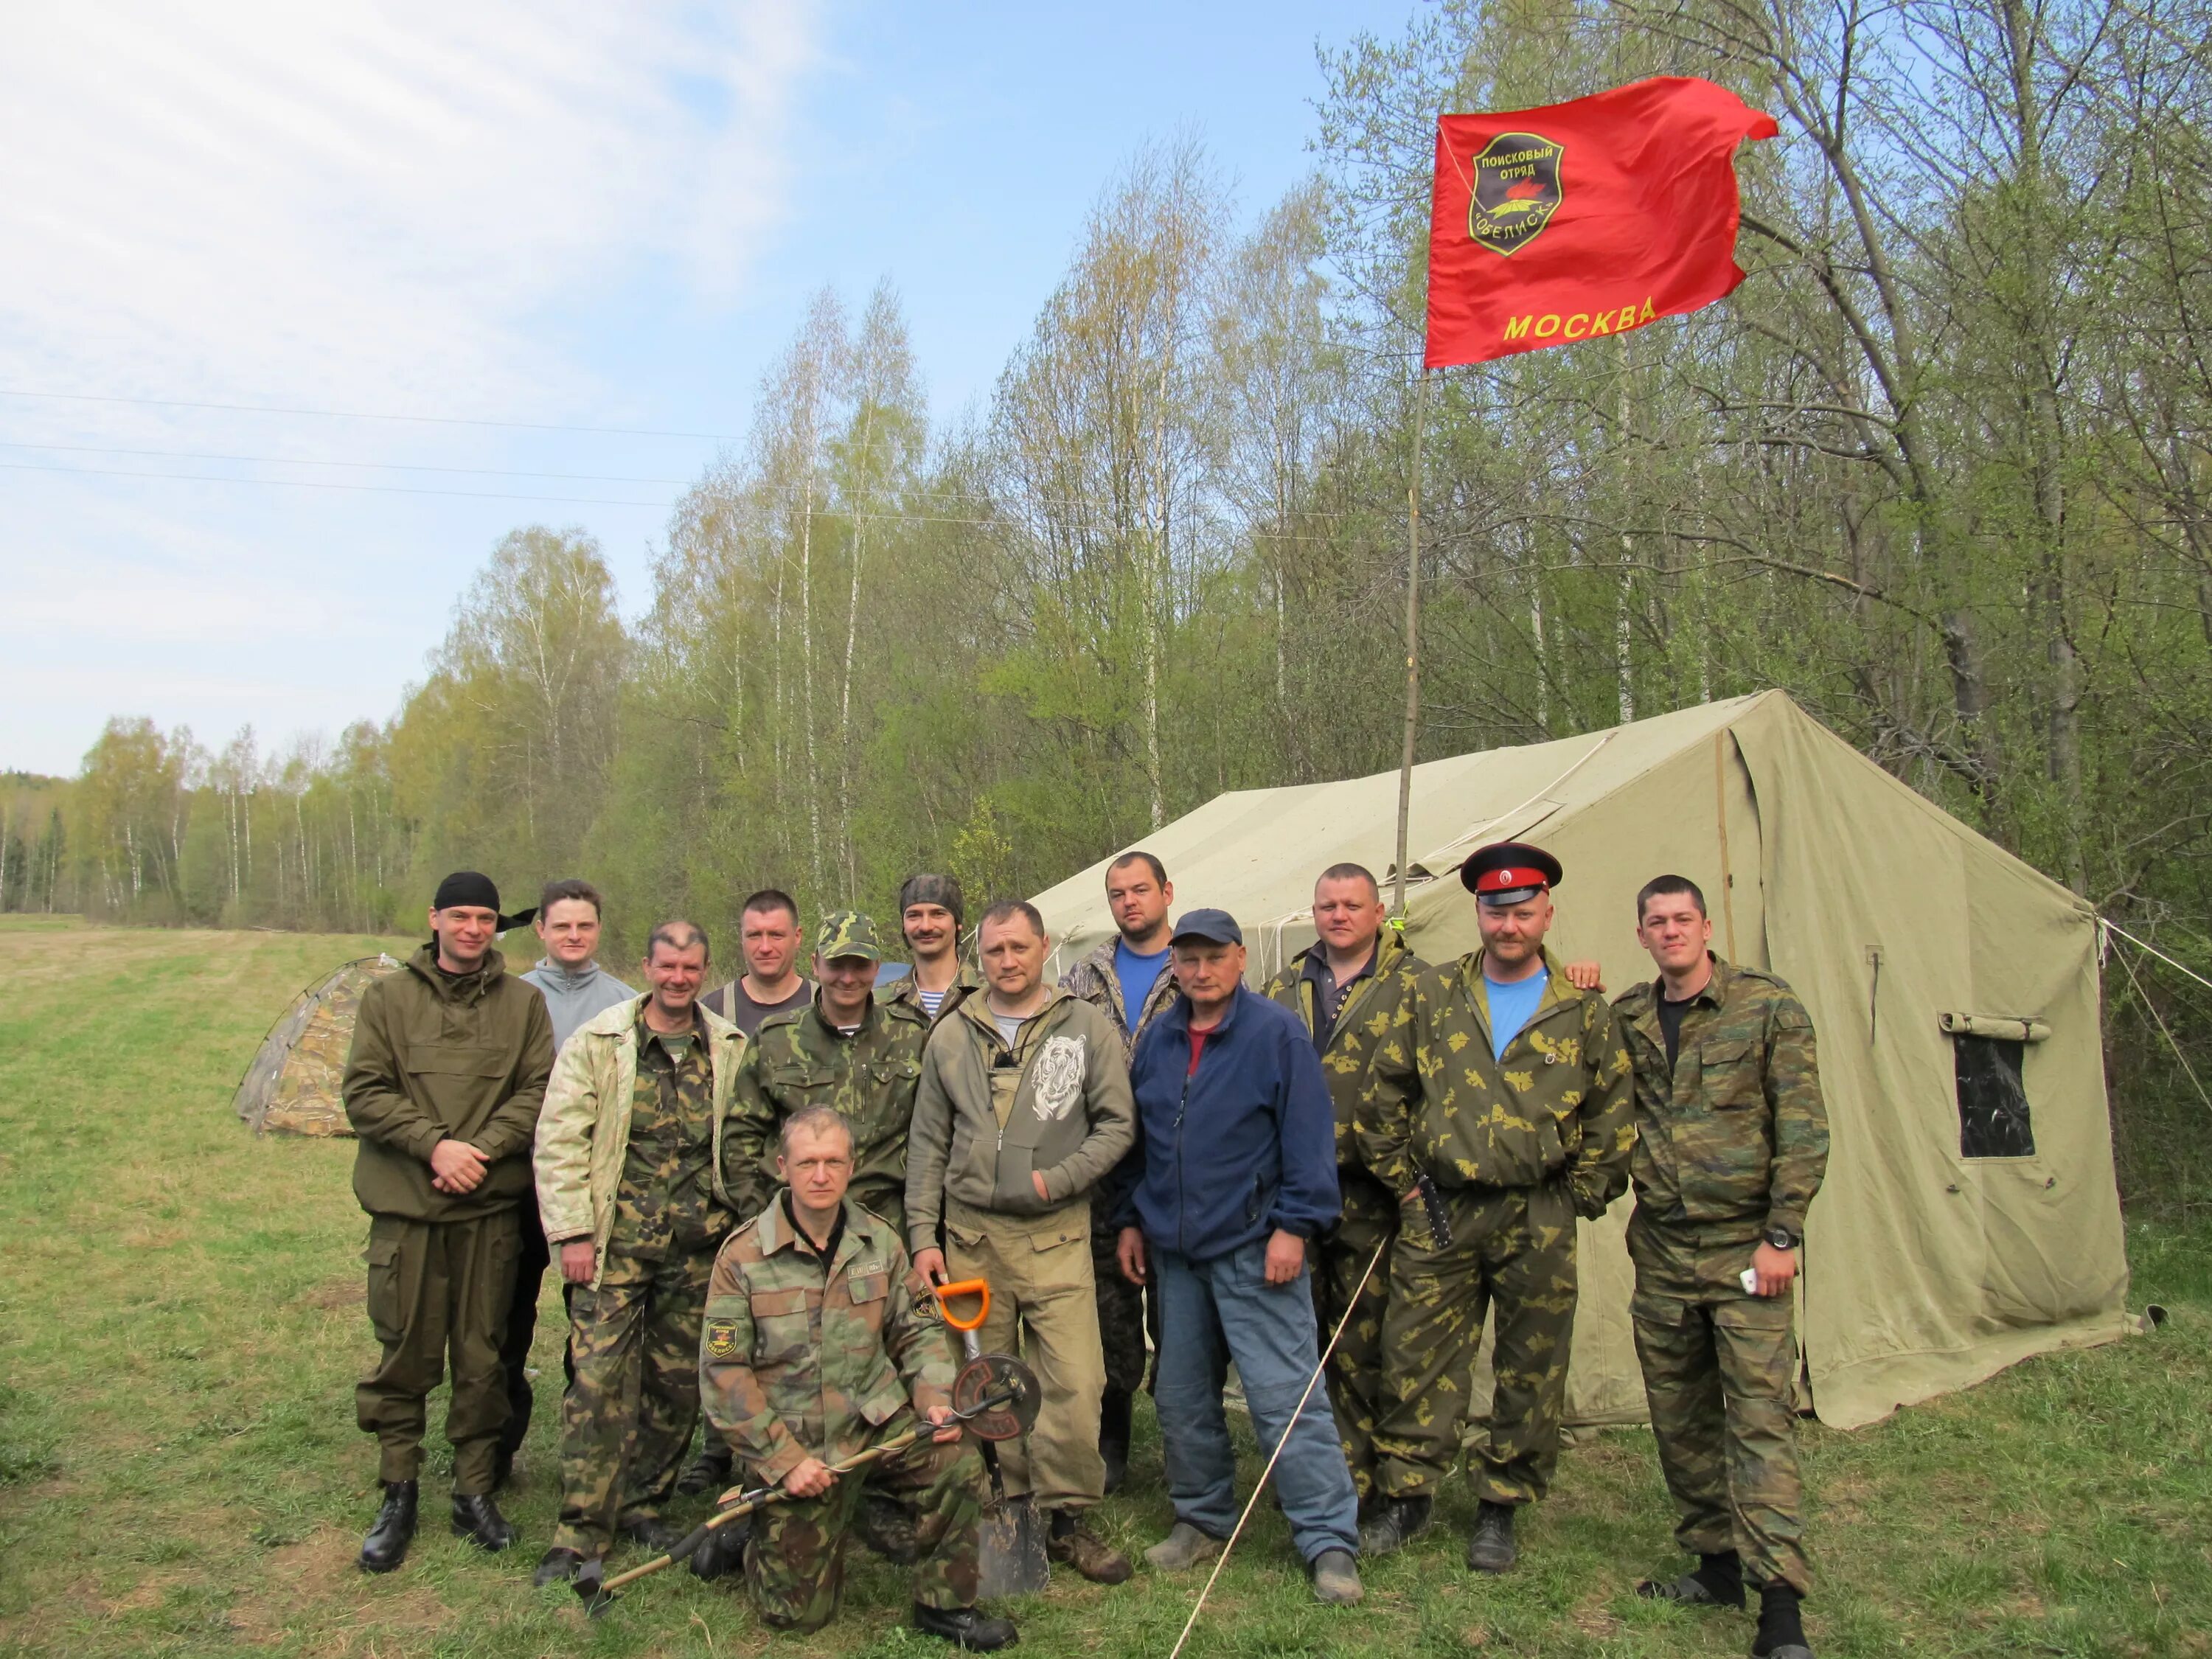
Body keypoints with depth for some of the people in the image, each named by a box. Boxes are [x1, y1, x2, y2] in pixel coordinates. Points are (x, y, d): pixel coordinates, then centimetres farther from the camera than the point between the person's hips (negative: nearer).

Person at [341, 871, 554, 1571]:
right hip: (405, 1205, 0)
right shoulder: (388, 997, 5)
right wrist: (434, 1144, -14)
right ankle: (399, 1494, 19)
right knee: (404, 1354, 5)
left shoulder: (523, 1002, 7)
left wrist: (482, 1148, -13)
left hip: (492, 1207, 1)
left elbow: (540, 1090, 1)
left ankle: (475, 1491, 20)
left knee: (483, 1356, 7)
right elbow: (363, 1091, -2)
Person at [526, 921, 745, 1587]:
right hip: (617, 1239, -3)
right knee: (600, 1382, -6)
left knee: (679, 1382, 9)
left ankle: (642, 1504, 26)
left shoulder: (731, 1049, 7)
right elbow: (559, 1139, -3)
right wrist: (571, 1232, -8)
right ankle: (581, 1534, 4)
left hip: (698, 1245, 3)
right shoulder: (597, 1043, -1)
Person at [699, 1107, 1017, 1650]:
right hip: (797, 1445, -2)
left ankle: (944, 1604, -2)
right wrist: (784, 1459, -16)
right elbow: (722, 1374, -11)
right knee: (797, 1614, 3)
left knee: (957, 1467, -26)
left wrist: (936, 1401, -11)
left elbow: (919, 1329, 8)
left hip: (879, 1421, 2)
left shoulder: (880, 1240, -1)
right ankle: (750, 1540, 36)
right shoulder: (743, 1257, -11)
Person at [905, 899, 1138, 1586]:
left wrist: (1057, 1181, -10)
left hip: (1055, 1234, -2)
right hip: (970, 1234, 3)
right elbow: (928, 1144, 12)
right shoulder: (951, 1036, 9)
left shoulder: (1086, 1027, 2)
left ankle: (1066, 1517, 9)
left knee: (1075, 1385, -8)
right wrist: (922, 1234, 5)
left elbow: (1117, 1124, 1)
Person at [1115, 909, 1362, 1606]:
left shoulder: (1277, 1033, -7)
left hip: (1254, 1248, -6)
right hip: (1175, 1251, 6)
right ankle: (1203, 1519, 30)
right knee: (1182, 1398, 14)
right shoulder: (1156, 1040, 10)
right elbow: (1137, 1139, 18)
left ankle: (1330, 1541, 2)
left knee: (1285, 1396, -7)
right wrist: (1131, 1220, 14)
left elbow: (1308, 1134, -10)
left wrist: (1294, 1226, -15)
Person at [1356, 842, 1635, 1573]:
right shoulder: (1434, 996, 3)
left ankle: (1500, 1507, 23)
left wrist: (1575, 1200, 0)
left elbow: (1612, 1119, 5)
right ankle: (1406, 1493, 21)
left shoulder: (1583, 1010, 2)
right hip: (1437, 1212, 1)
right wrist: (1403, 1179, 4)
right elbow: (1382, 1096, 7)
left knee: (1530, 1370, 8)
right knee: (1417, 1357, 5)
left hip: (1536, 1221, 0)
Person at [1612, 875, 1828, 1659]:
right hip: (1660, 1246, 5)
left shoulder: (1768, 1005, -5)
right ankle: (1716, 1564, 25)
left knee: (1759, 1415, -8)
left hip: (1743, 1244, -5)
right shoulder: (1626, 1018, 8)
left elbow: (1803, 1127, -7)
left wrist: (1782, 1234, -11)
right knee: (1679, 1415, 11)